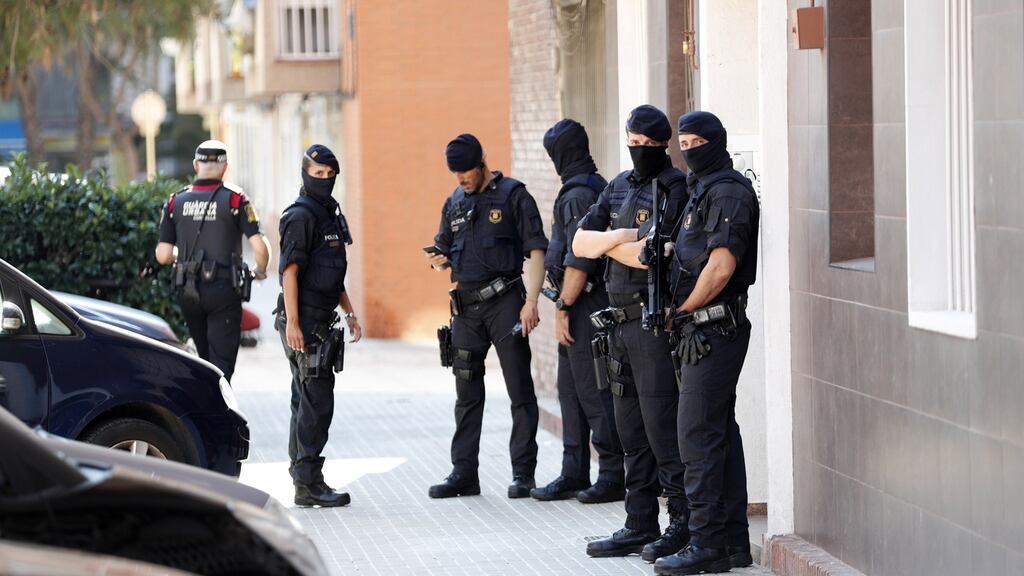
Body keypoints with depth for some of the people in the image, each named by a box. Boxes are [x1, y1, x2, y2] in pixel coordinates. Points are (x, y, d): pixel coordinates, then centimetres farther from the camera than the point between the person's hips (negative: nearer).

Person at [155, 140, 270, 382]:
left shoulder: (176, 201, 3)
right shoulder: (234, 199, -7)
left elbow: (163, 255, 0)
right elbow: (260, 247, -13)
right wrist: (260, 271, 9)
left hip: (188, 290, 4)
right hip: (224, 289, -4)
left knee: (206, 359, 20)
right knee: (222, 363, -4)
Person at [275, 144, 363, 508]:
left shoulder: (330, 214, 18)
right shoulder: (300, 216, -12)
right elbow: (290, 271, -17)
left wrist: (349, 313, 20)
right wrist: (292, 323, -22)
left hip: (320, 322, 10)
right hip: (304, 323, -10)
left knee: (307, 401, 13)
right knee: (317, 402, -11)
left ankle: (303, 476, 18)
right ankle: (308, 484, -11)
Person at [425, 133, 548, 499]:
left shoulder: (513, 196, -4)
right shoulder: (454, 204, 14)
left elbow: (536, 250, -8)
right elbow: (445, 249, 24)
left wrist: (531, 301, -16)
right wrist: (440, 261, -2)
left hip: (504, 301, -6)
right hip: (466, 307, 6)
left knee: (520, 391, -3)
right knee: (467, 393, 9)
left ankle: (523, 473, 0)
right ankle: (464, 473, 13)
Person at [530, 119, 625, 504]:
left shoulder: (577, 196, -16)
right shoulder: (599, 187, 16)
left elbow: (578, 261, -21)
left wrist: (563, 307, -16)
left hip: (583, 307, -10)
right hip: (590, 306, 10)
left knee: (593, 393, -6)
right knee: (571, 391, 14)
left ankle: (613, 477, -3)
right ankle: (574, 475, 18)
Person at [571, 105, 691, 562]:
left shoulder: (676, 189, -8)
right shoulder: (620, 187, 15)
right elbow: (580, 243, 9)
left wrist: (606, 243, -5)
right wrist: (621, 236, -9)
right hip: (620, 320, 8)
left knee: (661, 426, -8)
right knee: (631, 431, 10)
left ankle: (684, 524, -3)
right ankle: (640, 527, 16)